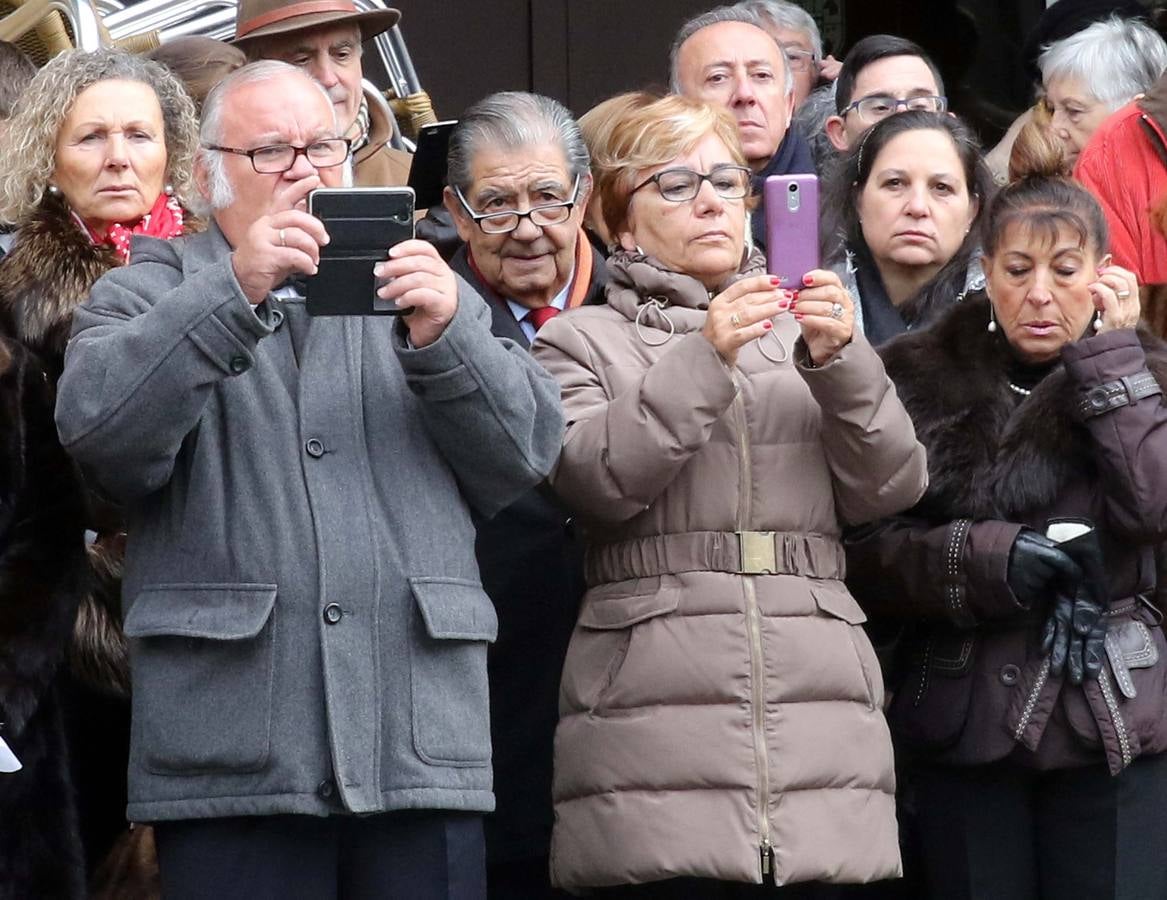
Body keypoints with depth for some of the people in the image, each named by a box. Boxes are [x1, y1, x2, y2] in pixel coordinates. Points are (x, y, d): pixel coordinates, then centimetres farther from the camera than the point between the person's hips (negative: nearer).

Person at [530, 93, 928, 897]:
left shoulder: (801, 335, 20)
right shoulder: (583, 341, 12)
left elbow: (890, 487, 8)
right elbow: (597, 479, -6)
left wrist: (840, 362, -7)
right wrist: (703, 360, -14)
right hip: (656, 708, -3)